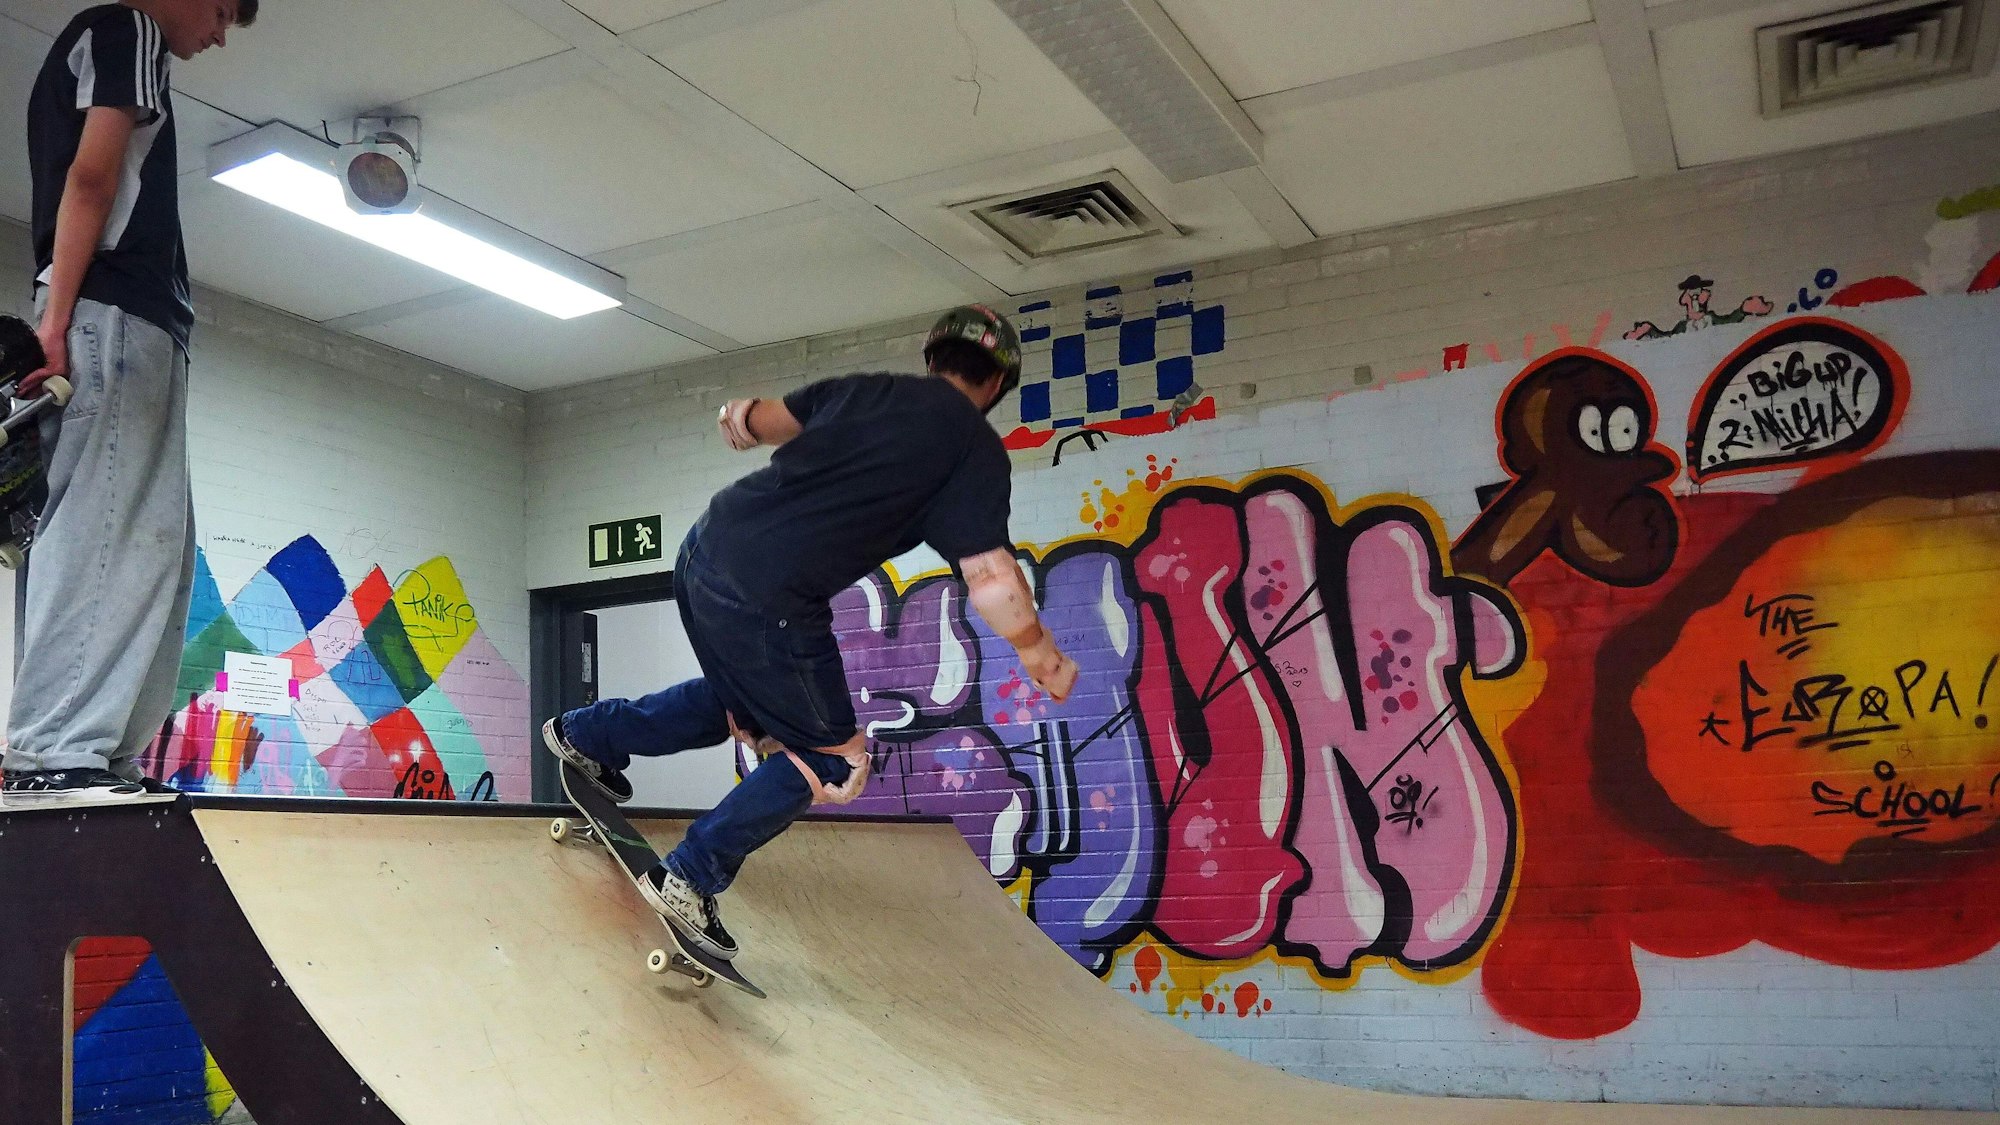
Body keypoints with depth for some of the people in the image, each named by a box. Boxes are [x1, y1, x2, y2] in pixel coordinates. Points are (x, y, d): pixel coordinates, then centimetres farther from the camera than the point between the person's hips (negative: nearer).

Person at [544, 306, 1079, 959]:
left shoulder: (863, 389, 13)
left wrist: (739, 420, 44)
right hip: (765, 603, -8)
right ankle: (691, 880, 9)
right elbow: (989, 577, -11)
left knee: (737, 703, 34)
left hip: (704, 551, 8)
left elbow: (767, 419, 23)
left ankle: (587, 734, 41)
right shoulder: (978, 451, -4)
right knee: (831, 762, 12)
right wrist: (1048, 663, 0)